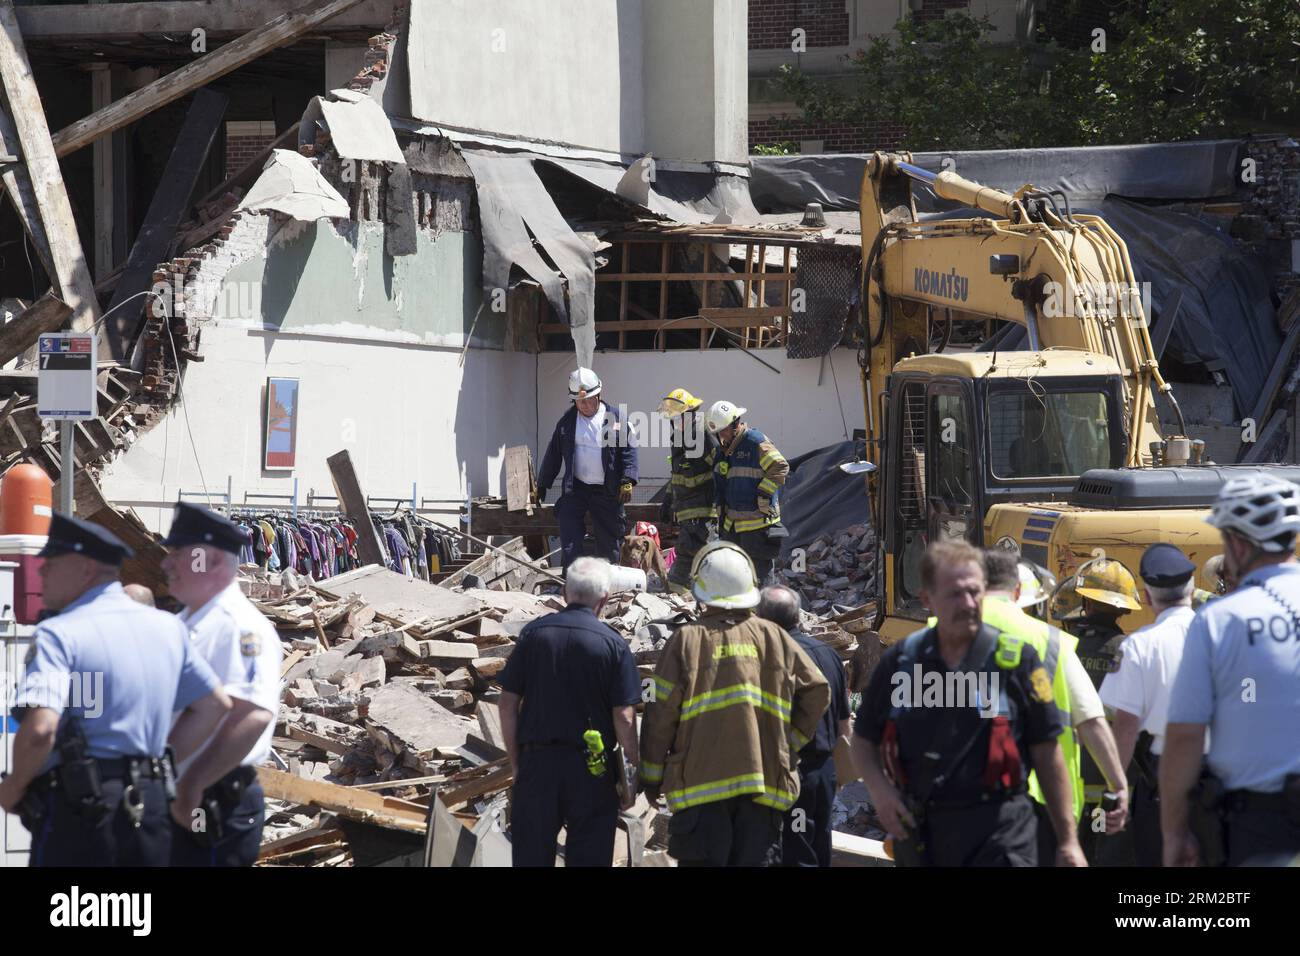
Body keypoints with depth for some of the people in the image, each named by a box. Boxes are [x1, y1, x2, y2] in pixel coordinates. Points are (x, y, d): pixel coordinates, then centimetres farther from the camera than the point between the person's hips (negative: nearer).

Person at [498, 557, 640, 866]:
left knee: (531, 855, 8)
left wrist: (516, 761, 11)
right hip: (592, 768, -2)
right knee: (588, 856, 5)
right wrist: (632, 771, 2)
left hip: (537, 760, 2)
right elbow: (624, 716, -9)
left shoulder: (533, 633, 0)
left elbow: (508, 703, 2)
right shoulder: (613, 644, -7)